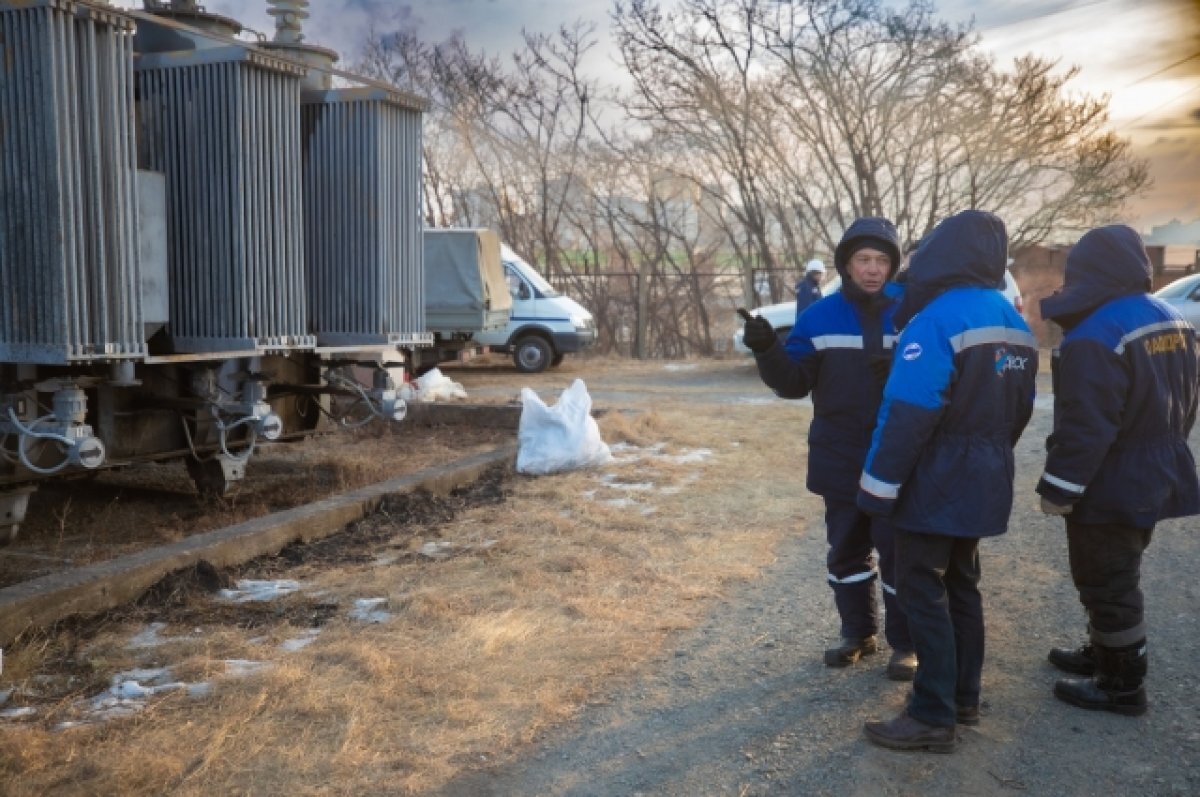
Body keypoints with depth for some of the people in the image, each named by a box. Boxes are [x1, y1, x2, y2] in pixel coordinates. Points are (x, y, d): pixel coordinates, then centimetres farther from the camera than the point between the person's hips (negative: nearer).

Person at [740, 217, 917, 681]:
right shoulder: (819, 317, 0)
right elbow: (794, 383, -3)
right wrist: (767, 351, -22)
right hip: (840, 460, 2)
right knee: (845, 548, 14)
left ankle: (905, 642, 19)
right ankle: (858, 632, 32)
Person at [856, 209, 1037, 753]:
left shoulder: (936, 319, -20)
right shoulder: (1015, 325, 8)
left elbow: (907, 414, -24)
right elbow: (1021, 410, 14)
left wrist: (878, 485, -18)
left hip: (937, 484, -8)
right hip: (984, 483, 9)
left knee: (923, 592, -2)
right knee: (961, 586, 17)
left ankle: (933, 717, 2)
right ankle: (963, 698, 26)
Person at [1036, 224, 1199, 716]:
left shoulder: (1094, 339, -25)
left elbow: (1085, 428, -27)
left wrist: (1059, 488, -18)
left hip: (1109, 489, -9)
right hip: (1155, 479, 10)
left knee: (1106, 584, 4)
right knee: (1115, 578, 23)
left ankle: (1122, 685, 15)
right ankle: (1104, 654, 38)